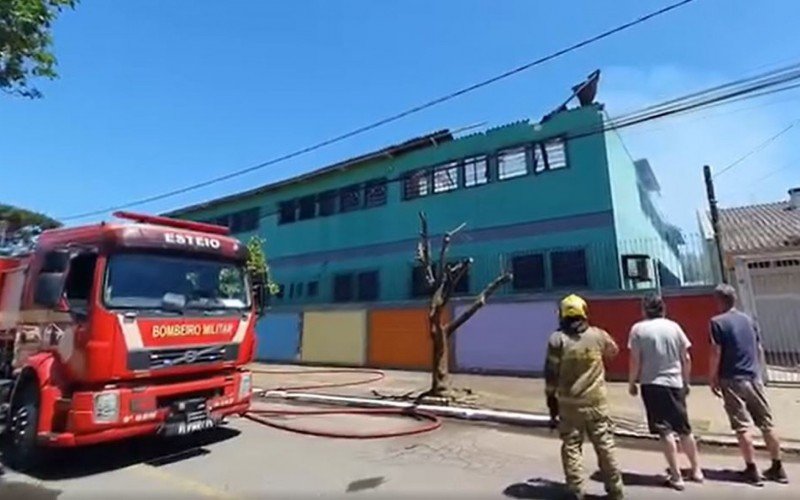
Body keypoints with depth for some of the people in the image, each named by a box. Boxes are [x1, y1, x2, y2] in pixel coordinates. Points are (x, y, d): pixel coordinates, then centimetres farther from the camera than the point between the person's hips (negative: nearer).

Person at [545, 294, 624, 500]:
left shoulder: (557, 339, -10)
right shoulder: (598, 335, -3)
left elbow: (551, 375, -8)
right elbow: (613, 351, 21)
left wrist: (552, 402, 1)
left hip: (568, 403, -2)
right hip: (596, 401, 2)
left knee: (571, 446, 9)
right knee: (605, 444, 16)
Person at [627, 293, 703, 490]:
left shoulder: (638, 329, -7)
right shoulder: (674, 326, 3)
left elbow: (635, 361, -8)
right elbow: (686, 359, 5)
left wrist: (632, 383, 4)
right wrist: (686, 382, 18)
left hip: (652, 384, -4)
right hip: (675, 383, 4)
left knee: (665, 431, 2)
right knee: (684, 429, 18)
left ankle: (676, 476, 7)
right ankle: (696, 470, 32)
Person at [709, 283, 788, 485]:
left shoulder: (717, 322, -11)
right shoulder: (748, 319, 9)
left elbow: (716, 354, -13)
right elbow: (760, 350, 14)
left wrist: (712, 379, -4)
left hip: (732, 381, -6)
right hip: (754, 379, 6)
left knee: (742, 427, 1)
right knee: (767, 424, 13)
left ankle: (752, 470, 7)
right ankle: (778, 468, 23)